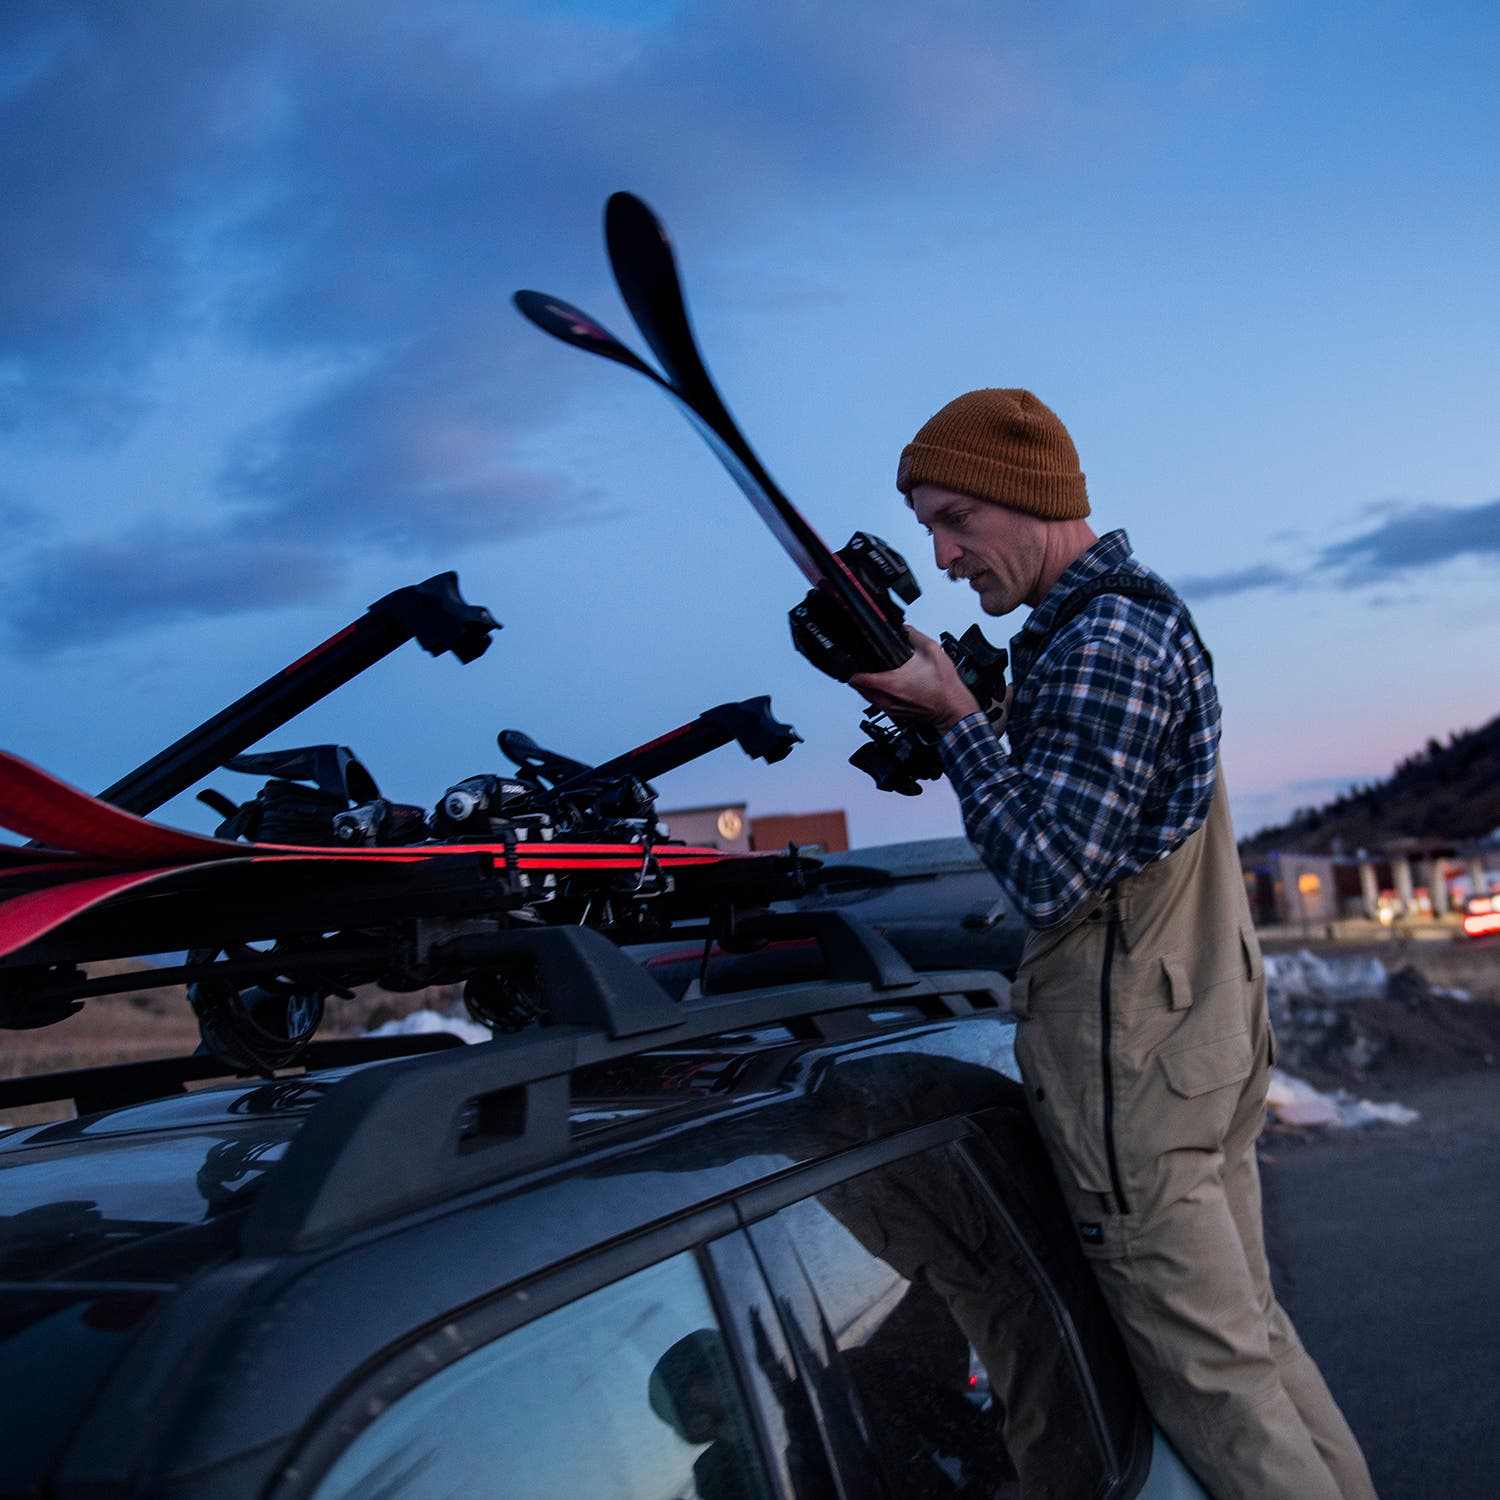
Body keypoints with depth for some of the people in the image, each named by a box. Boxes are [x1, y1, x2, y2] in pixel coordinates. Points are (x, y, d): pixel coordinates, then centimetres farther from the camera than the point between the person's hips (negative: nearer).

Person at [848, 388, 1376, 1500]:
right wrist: (953, 713, 7)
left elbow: (1049, 875, -22)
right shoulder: (1136, 611, 14)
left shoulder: (1101, 644, -19)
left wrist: (956, 717, -14)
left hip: (1137, 1069, -10)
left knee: (1212, 1377, -1)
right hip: (1208, 1041, 10)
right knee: (1254, 1334, 17)